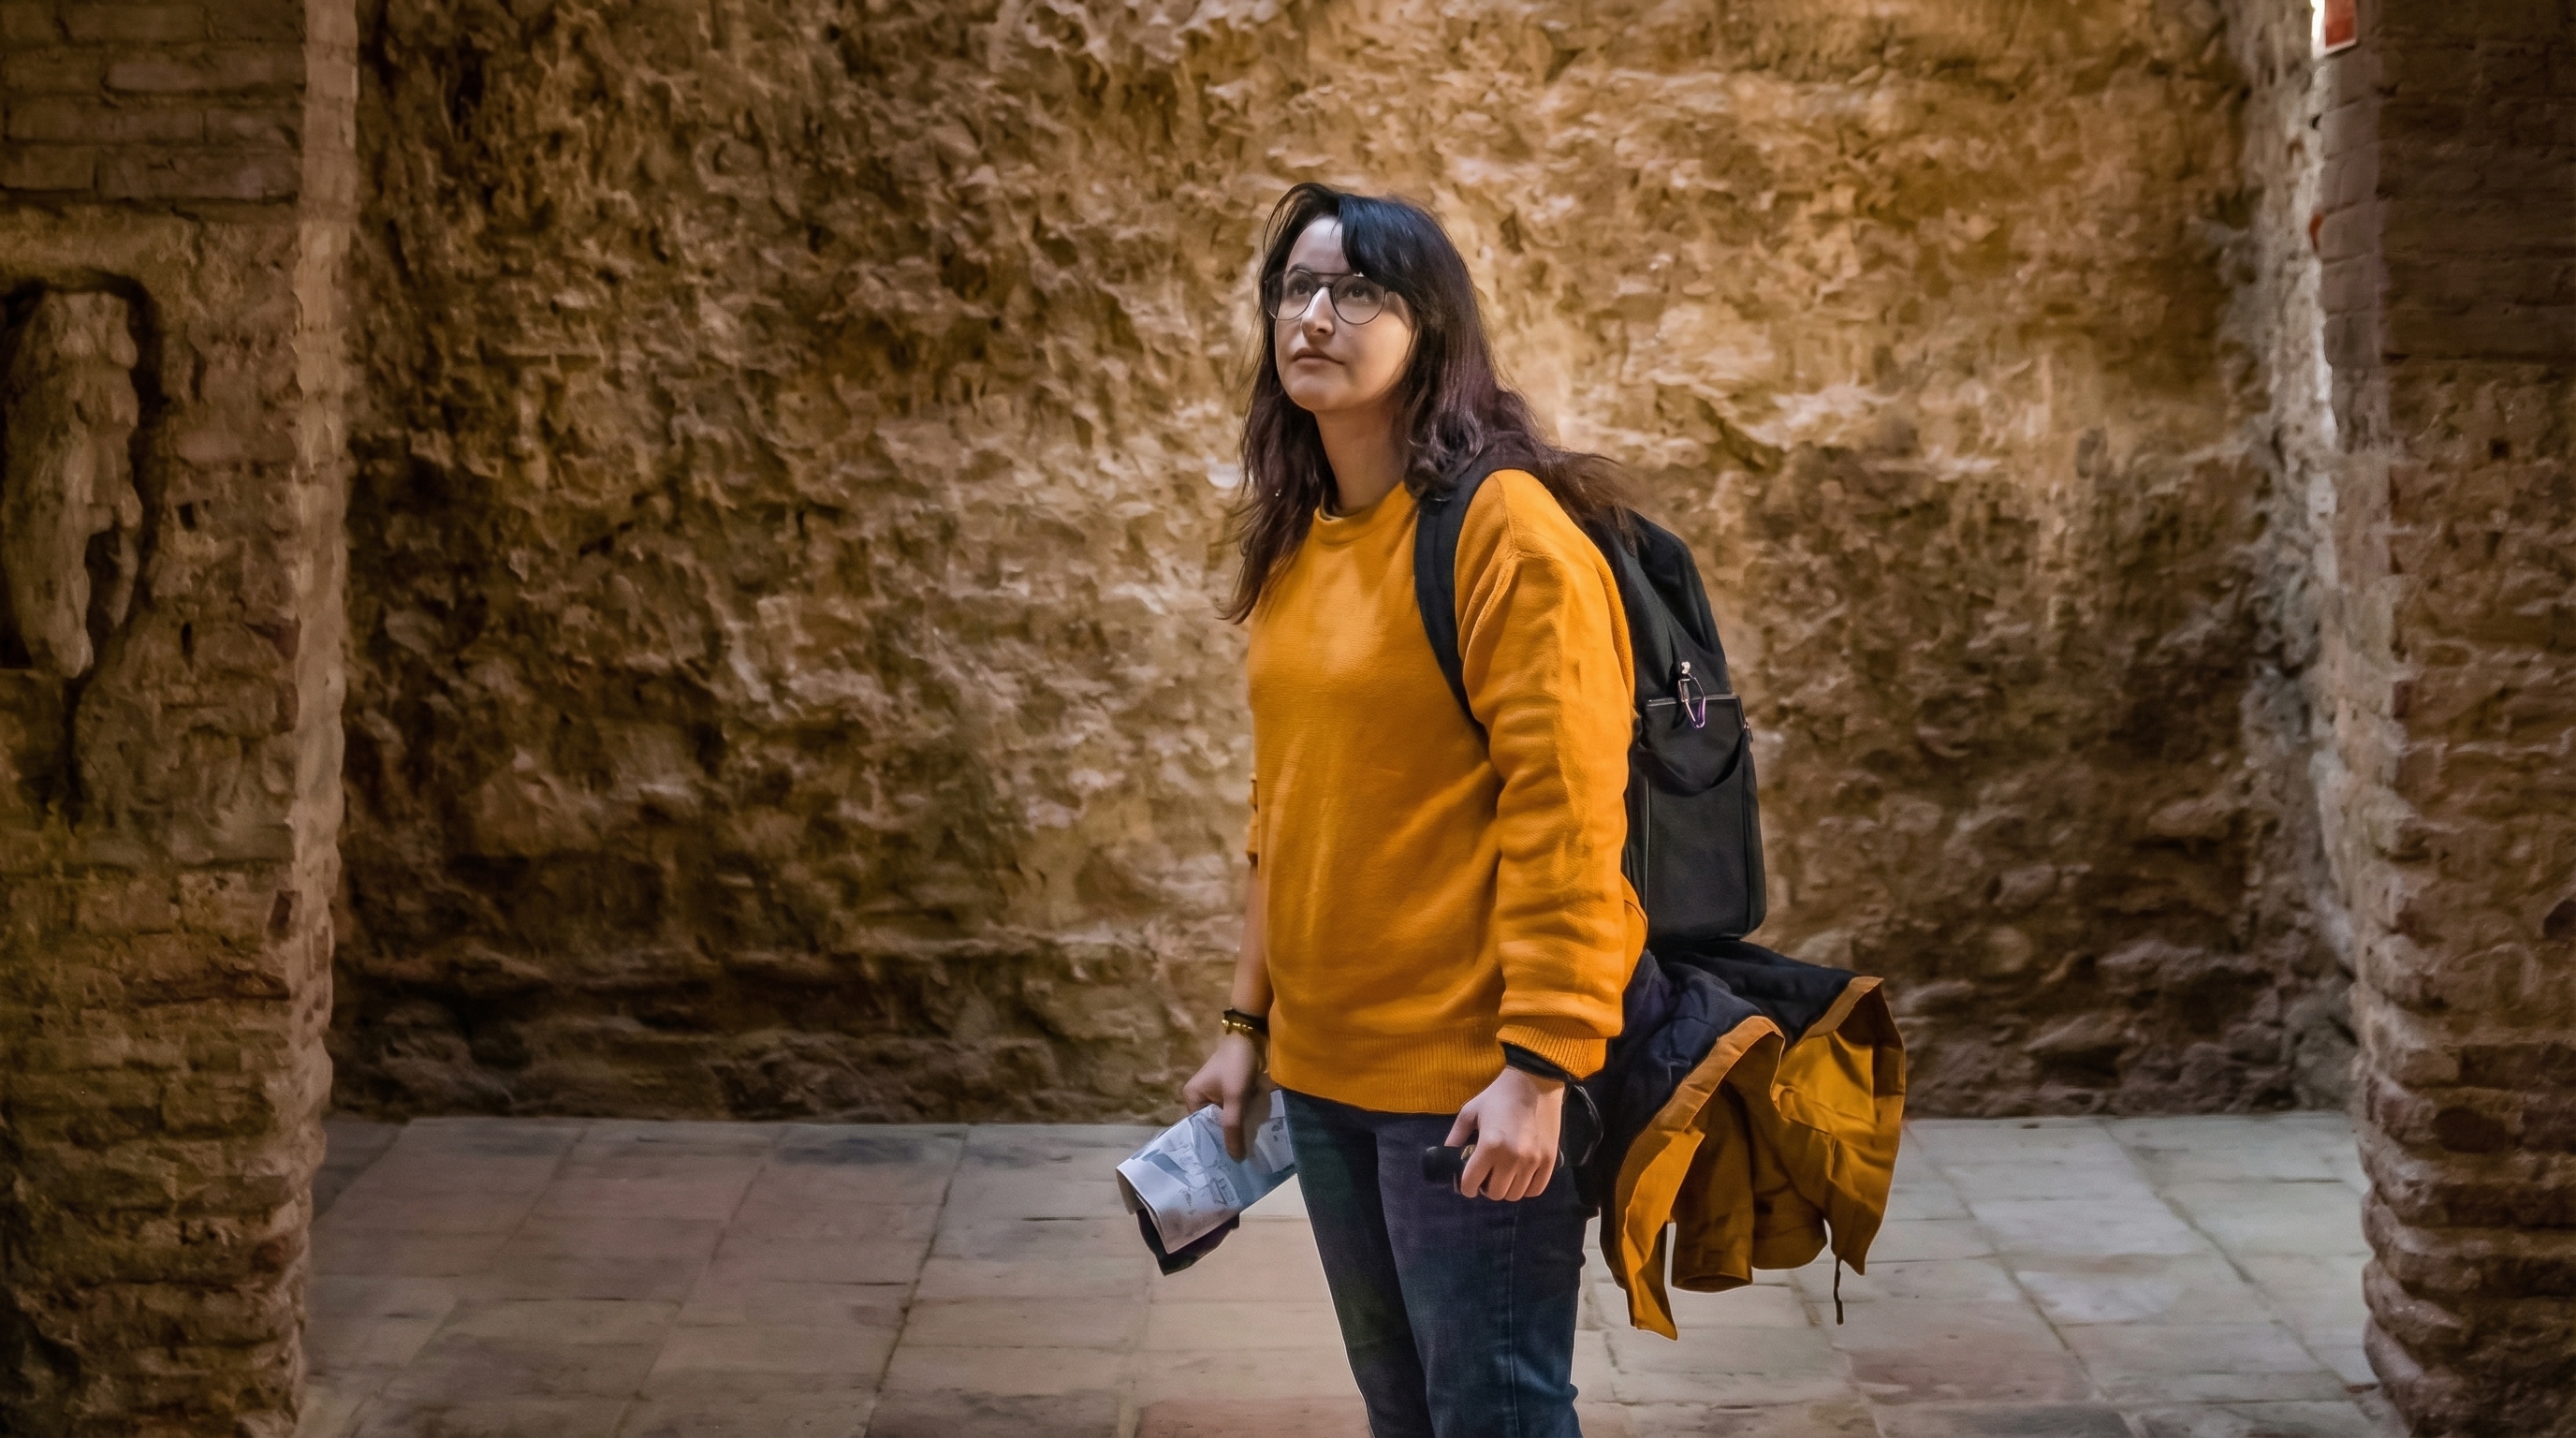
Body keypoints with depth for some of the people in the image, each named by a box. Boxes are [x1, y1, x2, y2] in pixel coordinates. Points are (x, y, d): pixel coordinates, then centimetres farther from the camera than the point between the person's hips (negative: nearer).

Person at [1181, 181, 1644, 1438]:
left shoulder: (1505, 527, -14)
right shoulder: (1297, 543, 11)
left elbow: (1565, 815, -18)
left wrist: (1537, 1066, -21)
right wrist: (1249, 1022, 15)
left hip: (1469, 1077, -7)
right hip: (1326, 1065, 8)